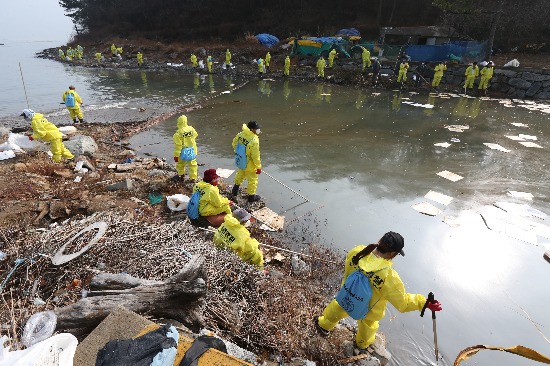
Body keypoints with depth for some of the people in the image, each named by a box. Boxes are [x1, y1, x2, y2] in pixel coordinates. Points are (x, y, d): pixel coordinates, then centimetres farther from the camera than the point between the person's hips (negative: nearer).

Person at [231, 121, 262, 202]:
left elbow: (234, 143, 7)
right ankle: (251, 196, 31)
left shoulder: (240, 134, -11)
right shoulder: (254, 141, -32)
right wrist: (258, 167, -14)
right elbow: (255, 156, -26)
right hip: (250, 165, -7)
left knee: (240, 175, 32)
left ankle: (235, 191, 52)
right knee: (252, 180, 15)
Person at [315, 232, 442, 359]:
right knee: (367, 325, 34)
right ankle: (362, 344, 65)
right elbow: (402, 302, -28)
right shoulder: (388, 276, -42)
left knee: (337, 308, 38)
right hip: (367, 310, -3)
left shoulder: (356, 252, -29)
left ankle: (324, 324, 66)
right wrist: (424, 303, -23)